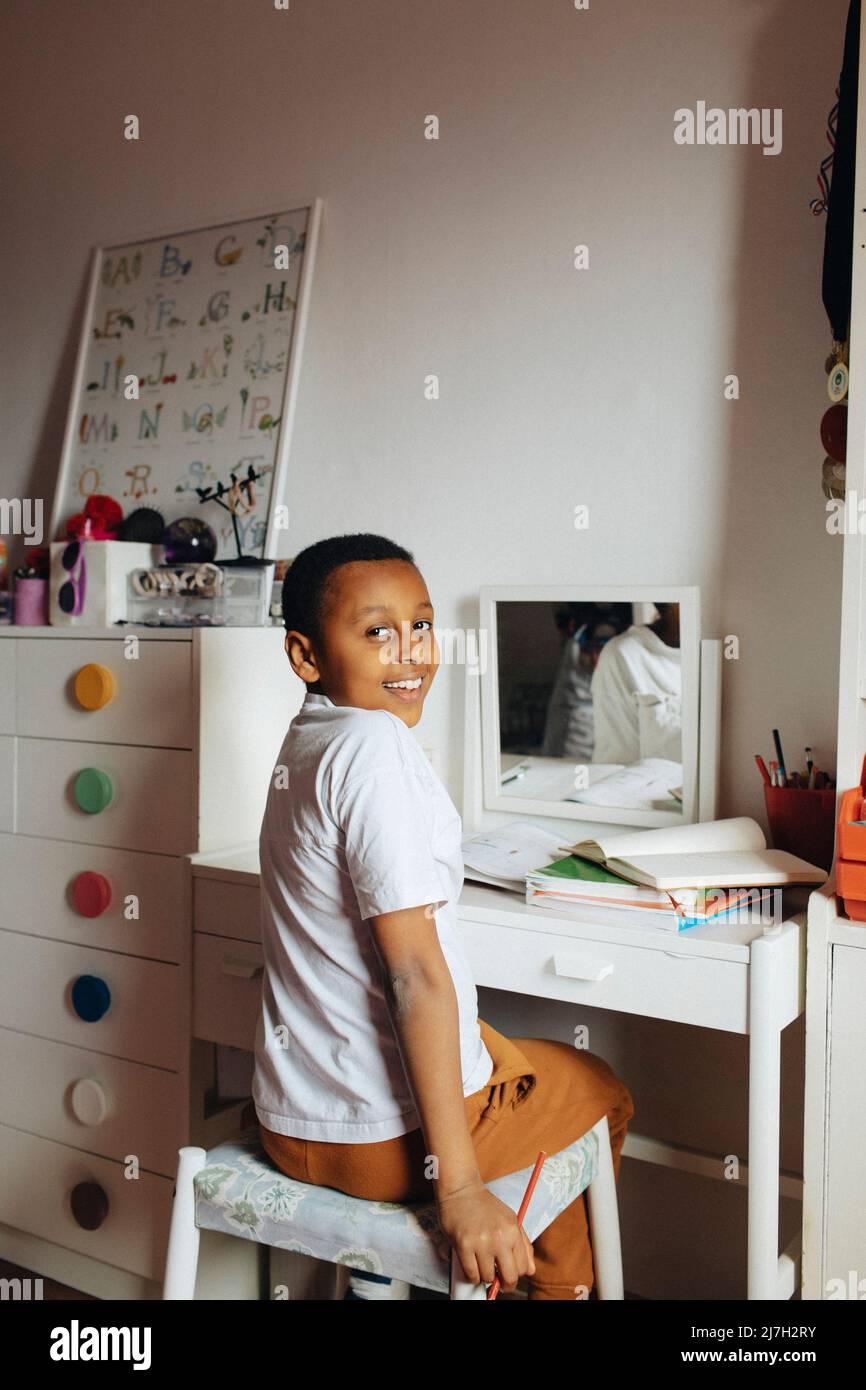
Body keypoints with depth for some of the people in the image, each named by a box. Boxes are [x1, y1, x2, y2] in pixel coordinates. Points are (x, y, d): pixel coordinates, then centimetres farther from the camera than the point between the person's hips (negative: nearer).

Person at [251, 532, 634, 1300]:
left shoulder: (304, 740, 5)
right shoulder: (376, 745, -23)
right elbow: (416, 970, -25)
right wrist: (459, 1186, -22)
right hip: (386, 1133, -8)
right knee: (602, 1094, 20)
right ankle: (559, 1285, 34)